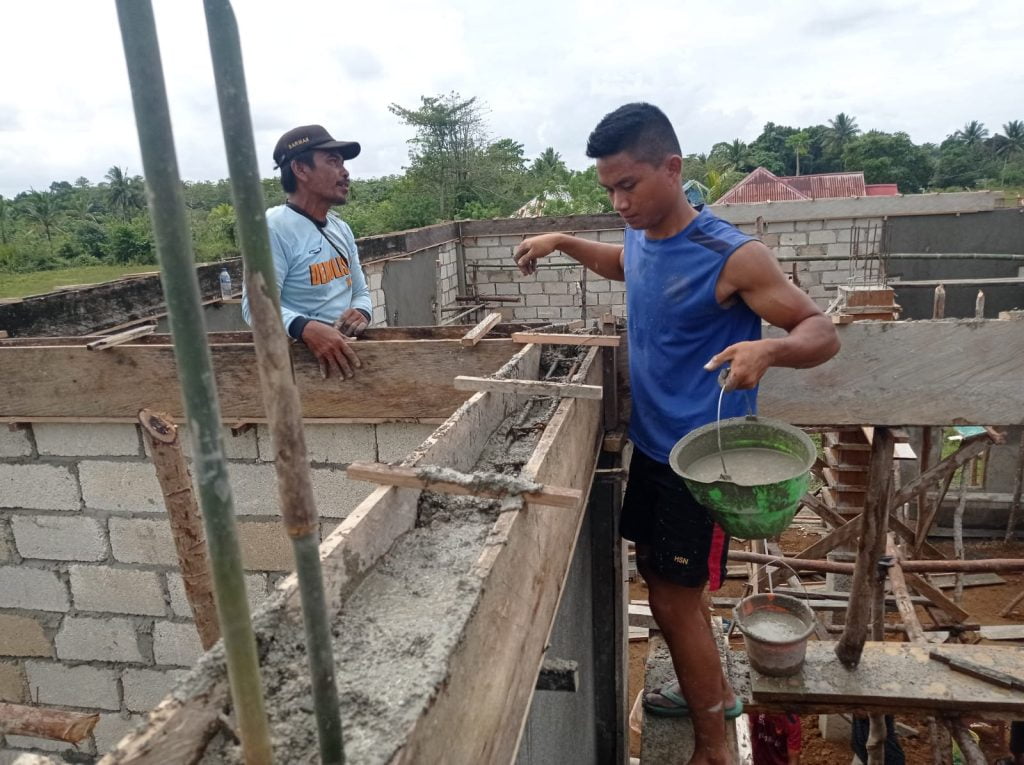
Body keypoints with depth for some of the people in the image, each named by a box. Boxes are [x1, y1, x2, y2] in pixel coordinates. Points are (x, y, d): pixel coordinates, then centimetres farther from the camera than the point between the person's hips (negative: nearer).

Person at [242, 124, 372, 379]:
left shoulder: (342, 228, 15)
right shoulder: (273, 227, -10)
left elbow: (360, 291, 19)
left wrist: (361, 312, -4)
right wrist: (306, 328, -34)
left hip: (344, 354, 6)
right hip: (294, 359, -6)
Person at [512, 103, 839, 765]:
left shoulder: (731, 256, -23)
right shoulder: (642, 236, 0)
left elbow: (823, 332, -20)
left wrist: (769, 349, -41)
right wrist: (563, 242, 14)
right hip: (652, 443, 8)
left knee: (674, 597, 2)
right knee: (659, 572, 21)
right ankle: (716, 690, 45)